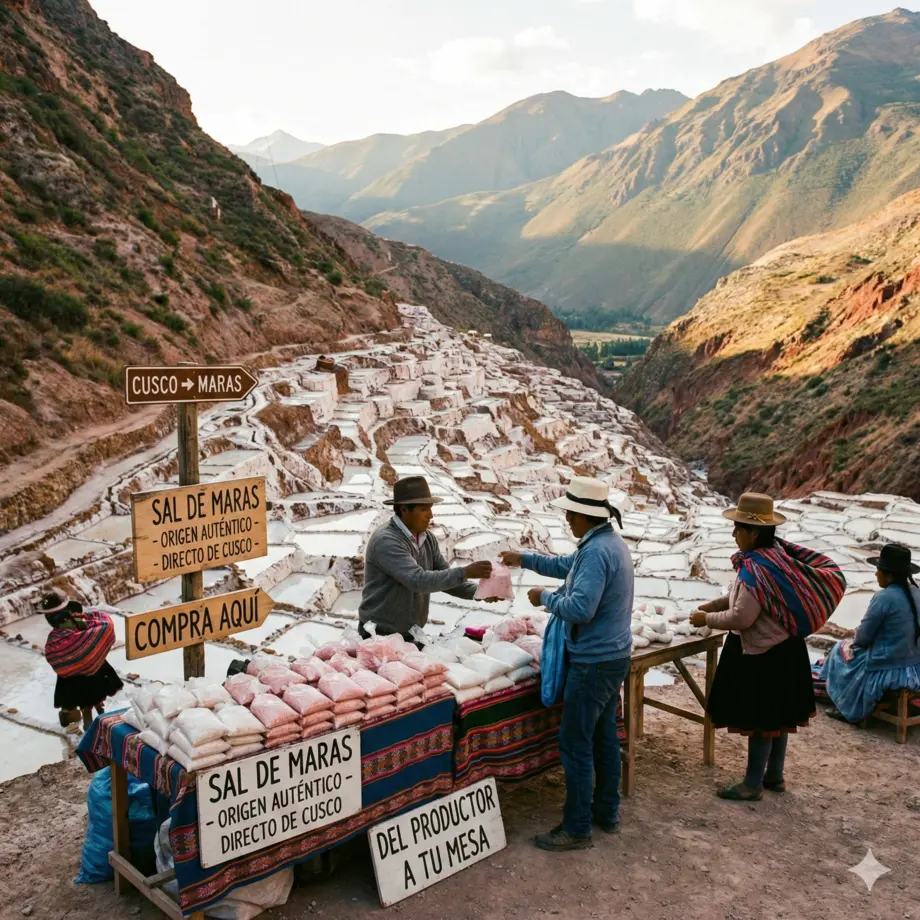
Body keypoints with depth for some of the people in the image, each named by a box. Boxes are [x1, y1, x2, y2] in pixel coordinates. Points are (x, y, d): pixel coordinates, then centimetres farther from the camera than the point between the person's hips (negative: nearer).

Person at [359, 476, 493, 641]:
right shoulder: (385, 541, -22)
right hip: (381, 635, -7)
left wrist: (478, 591, -13)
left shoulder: (427, 538, 3)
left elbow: (444, 578, 4)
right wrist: (465, 572, -32)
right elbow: (418, 581, -31)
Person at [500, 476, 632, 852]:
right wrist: (525, 559, 26)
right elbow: (567, 566, 25)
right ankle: (607, 813, 30)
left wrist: (545, 597, -13)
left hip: (593, 662, -10)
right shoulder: (611, 542, 9)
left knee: (575, 745, -1)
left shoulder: (596, 550, -24)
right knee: (604, 737, 18)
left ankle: (577, 829, 8)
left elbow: (580, 609, -30)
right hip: (613, 656, 10)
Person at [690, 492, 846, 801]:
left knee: (760, 719, 2)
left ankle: (753, 785, 13)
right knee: (777, 715, 19)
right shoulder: (776, 554, 4)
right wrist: (713, 604, 8)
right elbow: (742, 595, 16)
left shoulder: (757, 568, -27)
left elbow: (741, 618, -25)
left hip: (763, 654, -10)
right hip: (782, 648, 10)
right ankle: (775, 775, 32)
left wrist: (706, 619, -11)